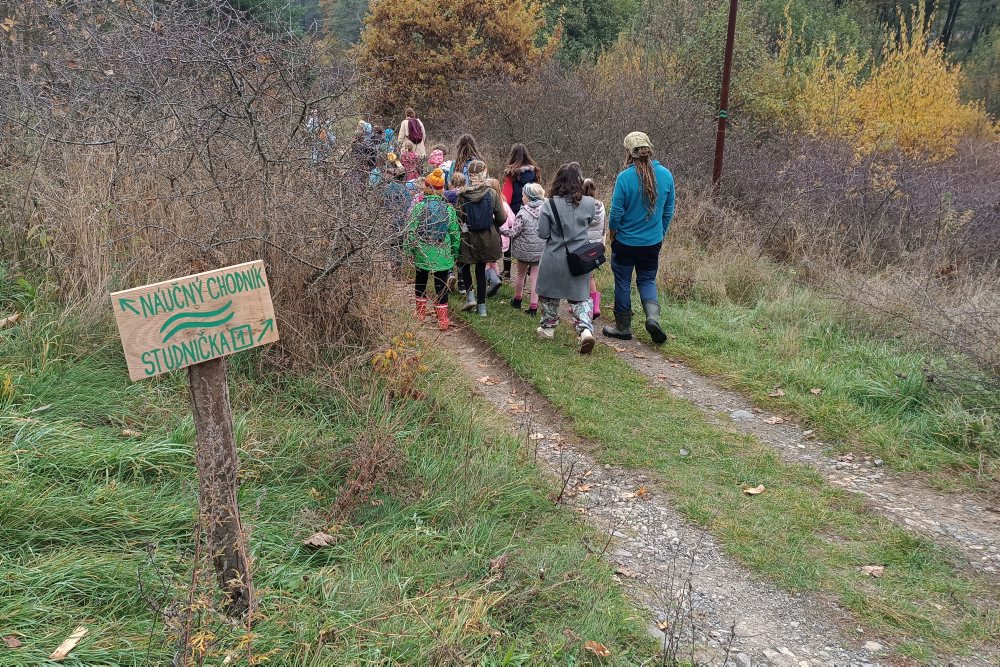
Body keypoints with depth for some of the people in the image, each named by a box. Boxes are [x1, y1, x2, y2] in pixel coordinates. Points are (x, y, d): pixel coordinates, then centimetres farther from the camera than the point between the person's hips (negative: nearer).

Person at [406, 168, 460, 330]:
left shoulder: (419, 208, -11)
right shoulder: (449, 209, -5)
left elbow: (411, 233, -10)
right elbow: (455, 235, 0)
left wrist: (412, 250, 4)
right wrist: (454, 253, 13)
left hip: (422, 255, 0)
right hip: (443, 256, 0)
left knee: (421, 283, 19)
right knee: (441, 286, 7)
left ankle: (421, 314, 30)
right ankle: (442, 320, 7)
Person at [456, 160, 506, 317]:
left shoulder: (462, 195, -14)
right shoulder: (492, 193, -11)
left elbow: (458, 219, -11)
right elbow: (501, 218, -6)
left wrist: (464, 226, 10)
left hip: (468, 238, -1)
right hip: (487, 238, 1)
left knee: (465, 264, 24)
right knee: (481, 269, 16)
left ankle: (470, 294, 7)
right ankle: (481, 305, 17)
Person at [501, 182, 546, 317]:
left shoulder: (523, 213, -18)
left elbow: (513, 232, -15)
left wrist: (500, 229, -2)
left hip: (524, 249, -2)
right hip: (541, 250, 2)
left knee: (521, 274, 19)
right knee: (535, 276, 8)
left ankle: (517, 300, 37)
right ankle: (533, 306, 7)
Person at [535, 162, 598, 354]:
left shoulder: (549, 205, -12)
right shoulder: (589, 203, -7)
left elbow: (542, 233, -9)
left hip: (554, 258, -1)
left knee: (549, 294, 19)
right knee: (580, 296, 9)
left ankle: (548, 327, 31)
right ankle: (585, 329, -10)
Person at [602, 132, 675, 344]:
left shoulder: (624, 177, -18)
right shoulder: (666, 175, -5)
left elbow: (616, 213, -13)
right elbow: (669, 212, 3)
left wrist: (612, 236, 4)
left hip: (626, 242, -3)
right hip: (653, 242, 3)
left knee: (623, 283, 12)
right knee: (647, 280, 19)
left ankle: (623, 328, 21)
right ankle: (653, 315, -5)